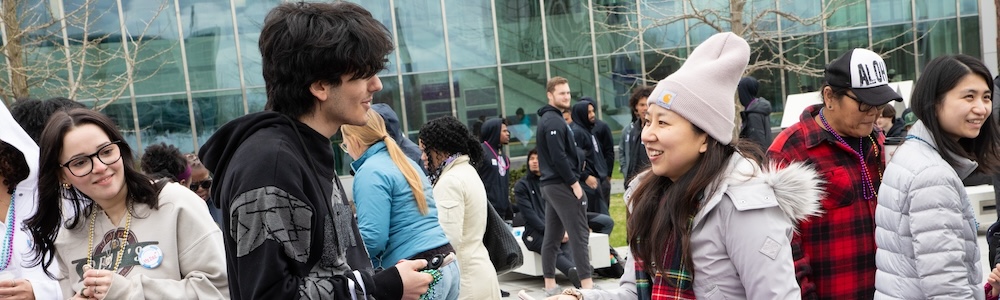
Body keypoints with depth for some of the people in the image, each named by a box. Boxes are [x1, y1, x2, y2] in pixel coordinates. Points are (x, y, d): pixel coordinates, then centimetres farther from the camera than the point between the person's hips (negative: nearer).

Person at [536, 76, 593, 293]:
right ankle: (587, 284, -7)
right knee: (579, 235, -8)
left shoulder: (548, 119, 18)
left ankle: (550, 284, 16)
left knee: (552, 236, 11)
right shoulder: (554, 121, -14)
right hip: (562, 185, -10)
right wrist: (574, 183, -16)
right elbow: (559, 157, -20)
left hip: (551, 184, 10)